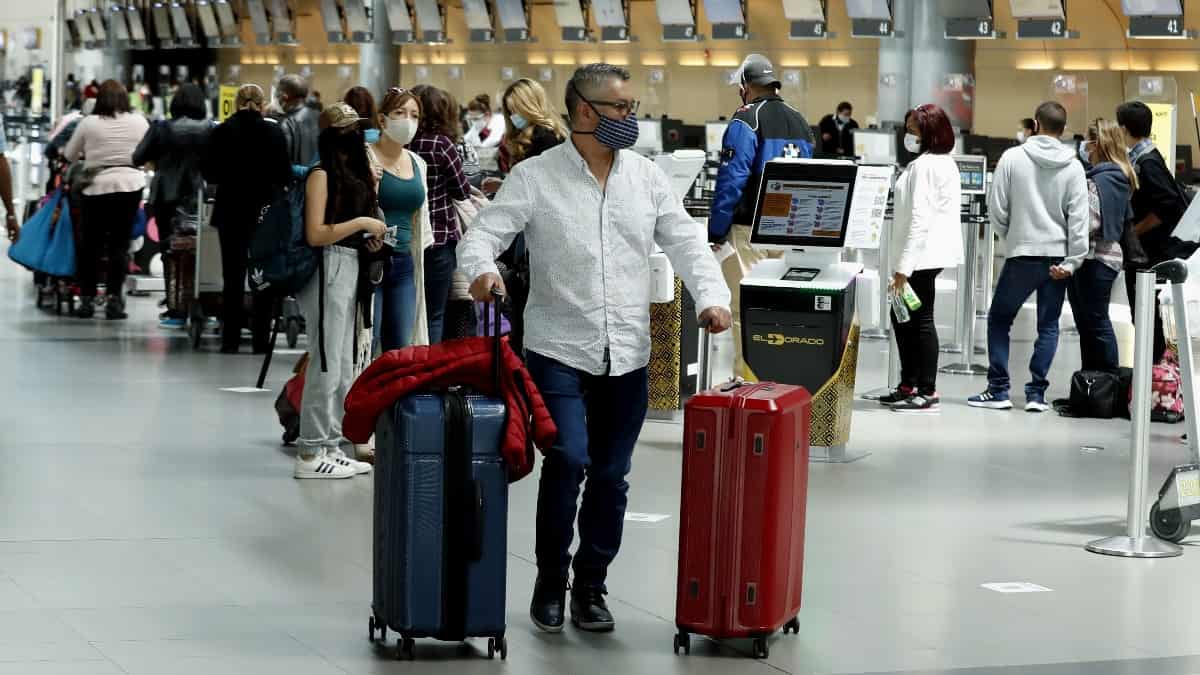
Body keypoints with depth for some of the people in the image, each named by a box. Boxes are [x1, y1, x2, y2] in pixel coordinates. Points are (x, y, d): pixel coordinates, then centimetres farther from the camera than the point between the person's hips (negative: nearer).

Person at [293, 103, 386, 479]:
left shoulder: (354, 171, 14)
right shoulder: (322, 173, -9)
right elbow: (315, 234, -16)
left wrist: (370, 237, 5)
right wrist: (360, 224, -14)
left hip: (351, 268, 9)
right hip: (329, 268, -9)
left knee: (343, 367, 12)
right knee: (326, 364, -6)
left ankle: (331, 447, 18)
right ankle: (310, 454, -1)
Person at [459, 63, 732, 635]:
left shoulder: (647, 177, 8)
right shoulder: (535, 177, -2)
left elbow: (685, 241, 5)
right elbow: (486, 232, -6)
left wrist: (712, 296, -12)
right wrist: (481, 267, -29)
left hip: (627, 355, 4)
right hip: (560, 350, -4)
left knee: (610, 476, 8)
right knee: (568, 460, -16)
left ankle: (590, 586, 23)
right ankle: (550, 583, 3)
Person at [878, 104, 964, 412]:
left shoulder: (924, 166, -15)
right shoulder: (945, 162, 17)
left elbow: (919, 217, -20)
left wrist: (904, 265, -21)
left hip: (922, 254, -11)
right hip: (934, 251, 11)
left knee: (920, 320, -5)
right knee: (902, 318, 16)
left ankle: (927, 392, 0)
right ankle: (909, 386, 21)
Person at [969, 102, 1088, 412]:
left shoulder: (1013, 157, -6)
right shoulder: (1073, 167, -1)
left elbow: (997, 207, -4)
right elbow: (1078, 217, -6)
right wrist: (1072, 261, -5)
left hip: (1021, 255, -2)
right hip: (1058, 256, 2)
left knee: (999, 319, 10)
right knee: (1048, 325, 10)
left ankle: (998, 390, 6)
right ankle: (1037, 393, 5)